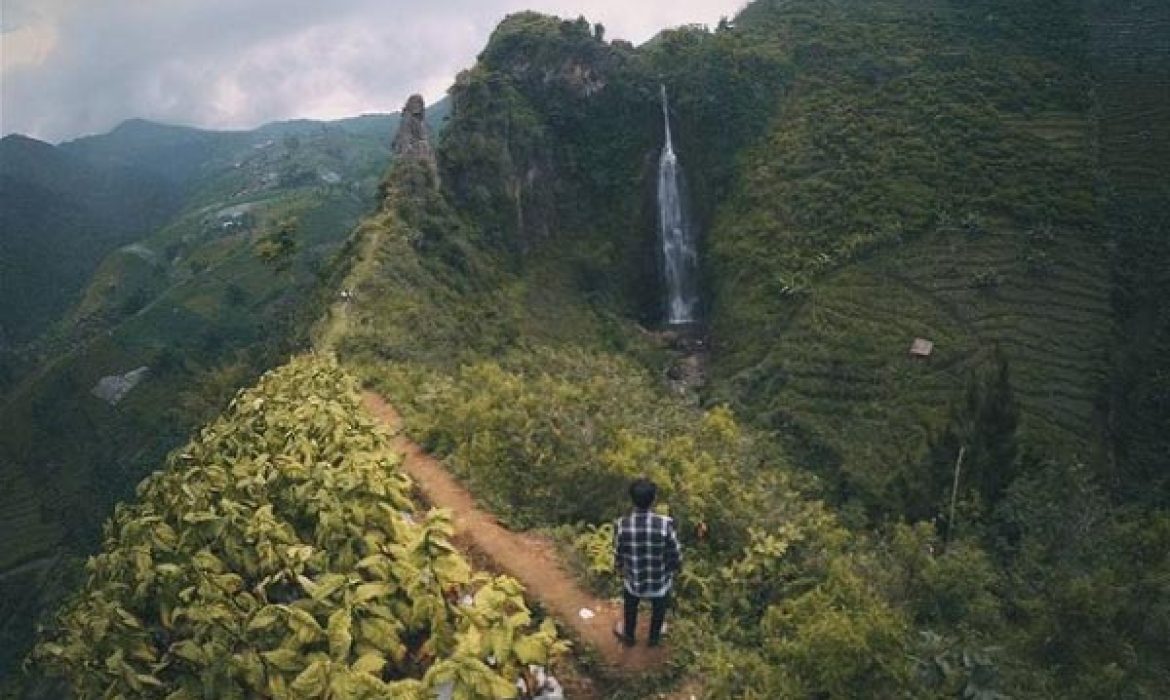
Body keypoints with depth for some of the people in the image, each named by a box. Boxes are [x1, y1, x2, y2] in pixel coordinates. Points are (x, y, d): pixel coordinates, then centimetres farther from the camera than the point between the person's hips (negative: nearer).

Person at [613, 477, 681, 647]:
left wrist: (620, 568, 12)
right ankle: (654, 638, 57)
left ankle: (629, 636, 58)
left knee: (630, 608, 33)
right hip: (660, 582, -1)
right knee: (658, 609, 32)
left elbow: (618, 556, -11)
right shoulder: (665, 524, -31)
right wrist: (672, 569, 5)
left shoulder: (622, 525, -27)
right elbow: (676, 557, -19)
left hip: (633, 580, 1)